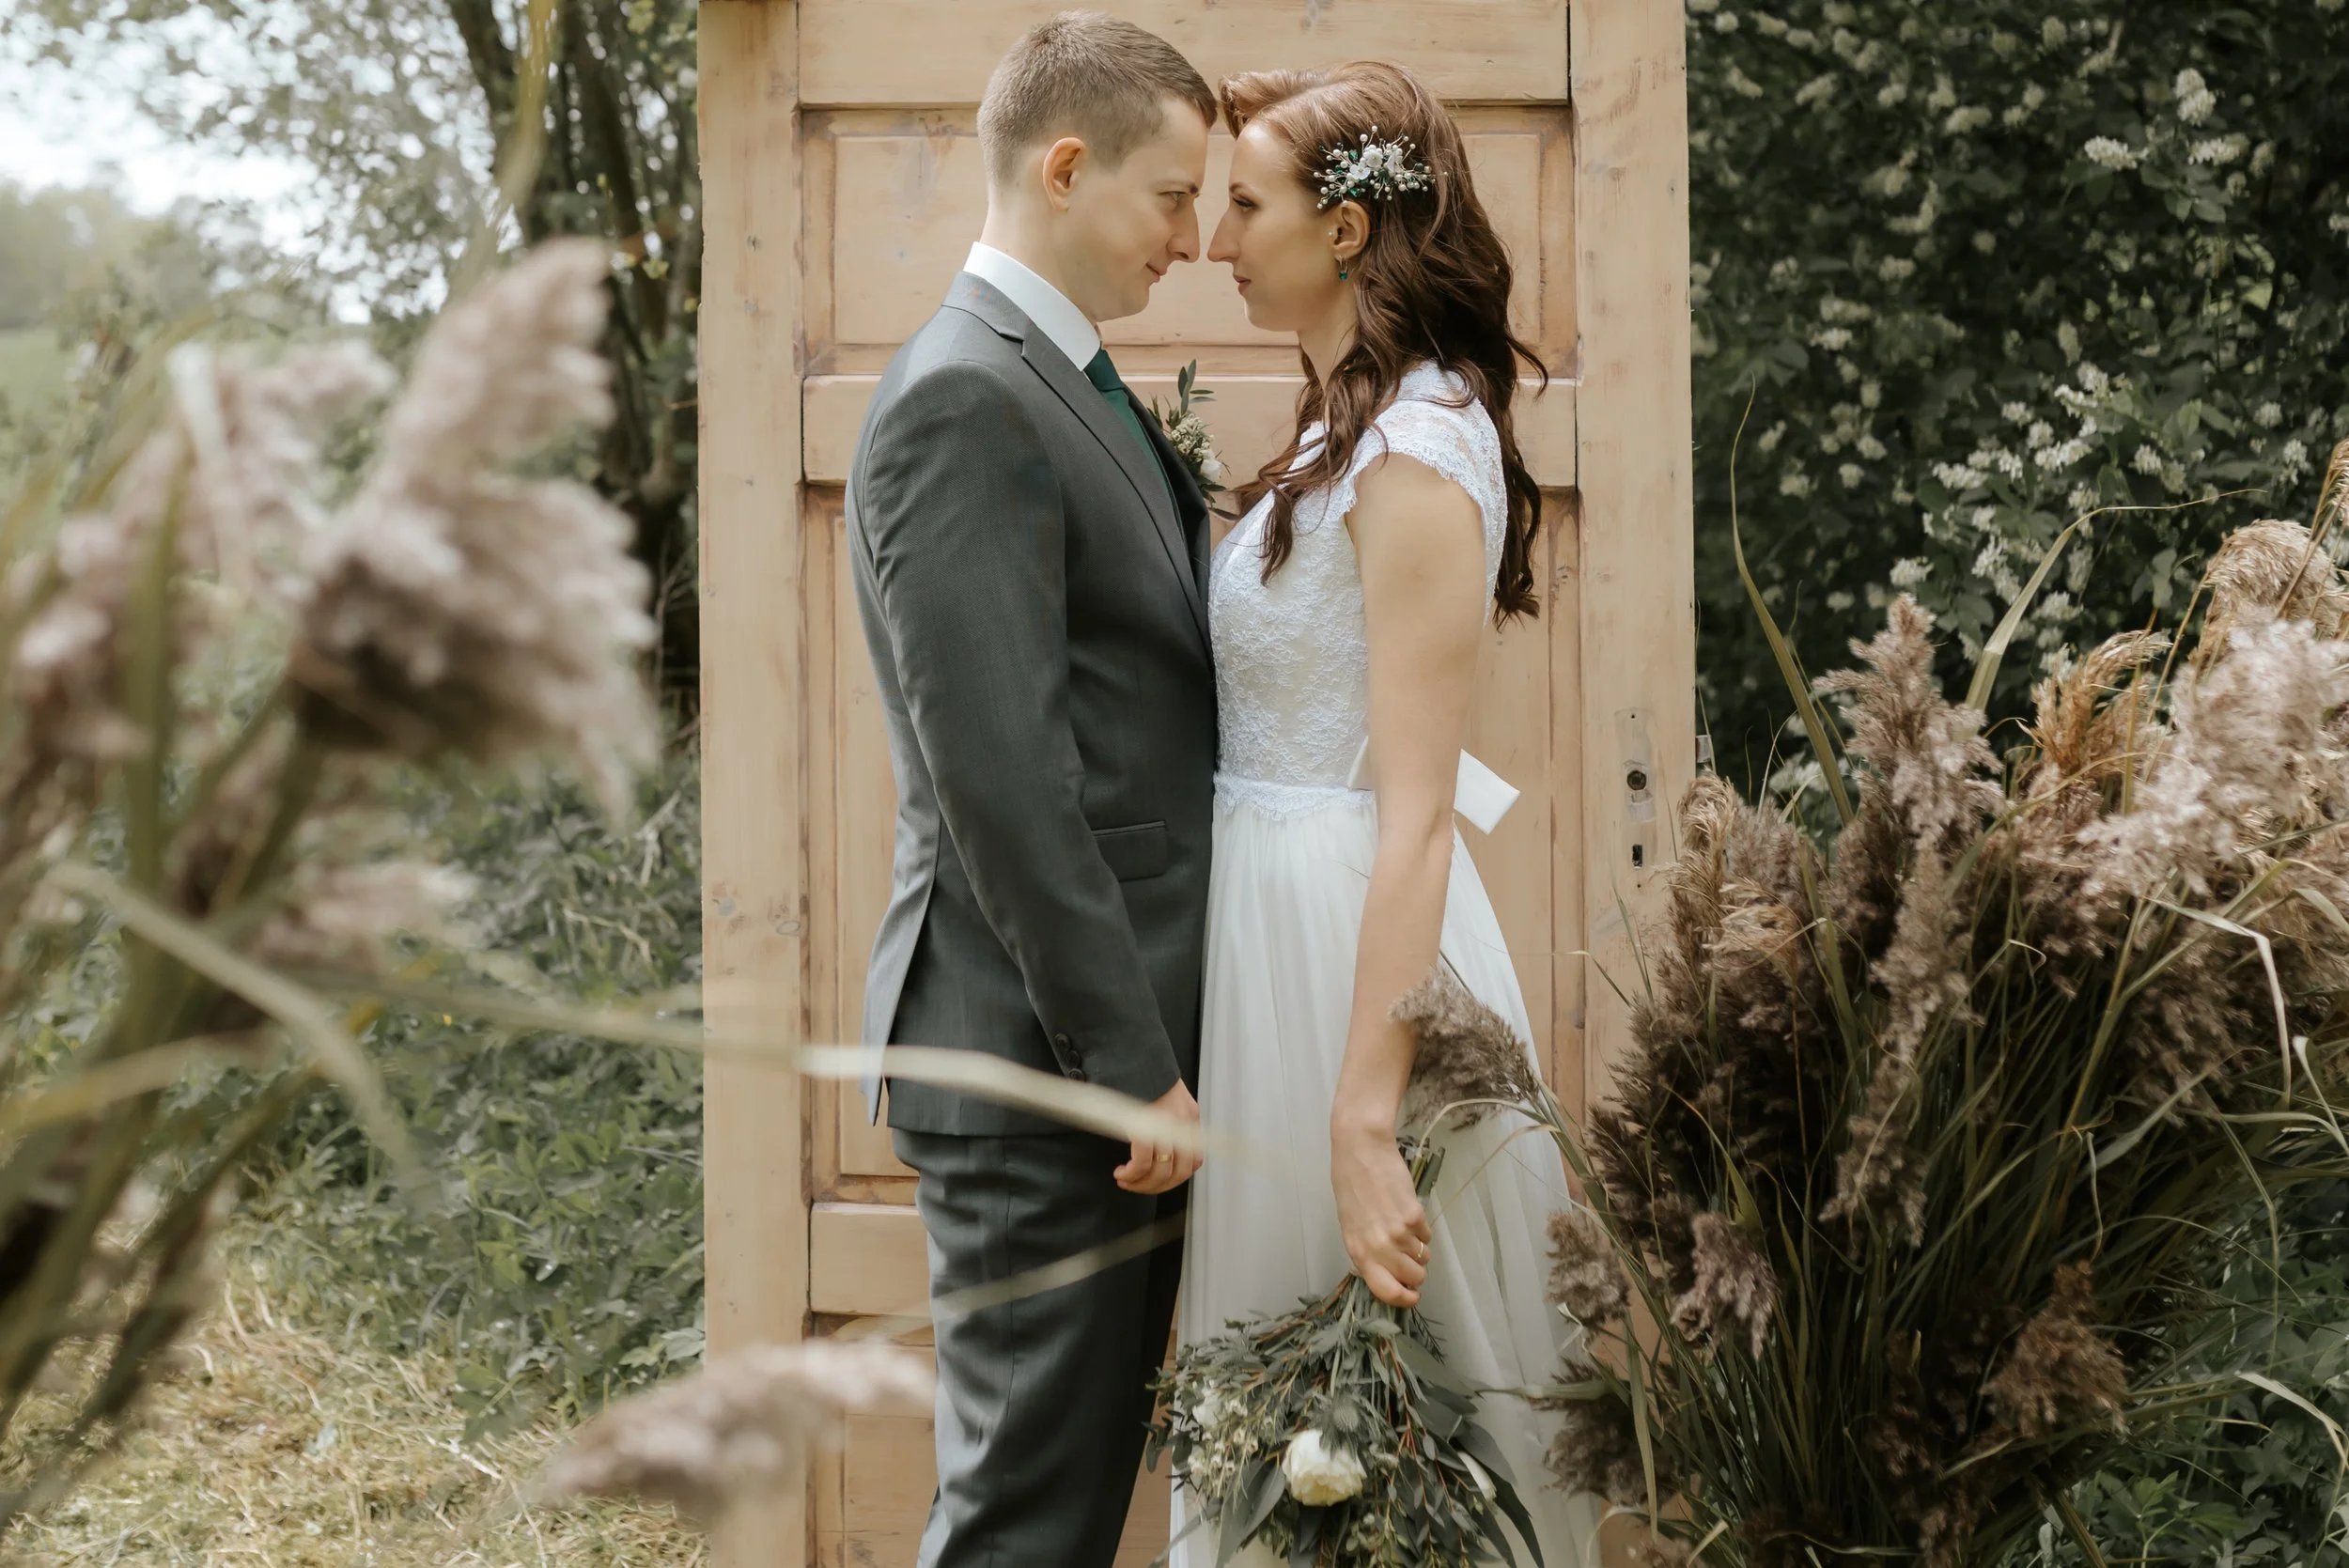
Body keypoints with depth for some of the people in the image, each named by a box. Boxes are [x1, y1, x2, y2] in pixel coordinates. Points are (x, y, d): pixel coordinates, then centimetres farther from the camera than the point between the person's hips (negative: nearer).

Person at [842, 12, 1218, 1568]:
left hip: (1119, 1047, 10)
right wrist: (1134, 1070, -19)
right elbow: (999, 780, -21)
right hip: (1044, 1070, -10)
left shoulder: (1070, 390, 16)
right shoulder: (964, 404, -16)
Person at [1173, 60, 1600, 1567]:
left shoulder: (1415, 453, -17)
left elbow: (1415, 815, -22)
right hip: (1276, 914, 10)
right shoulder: (1352, 426, 12)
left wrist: (1365, 1121, -25)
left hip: (1349, 932, -10)